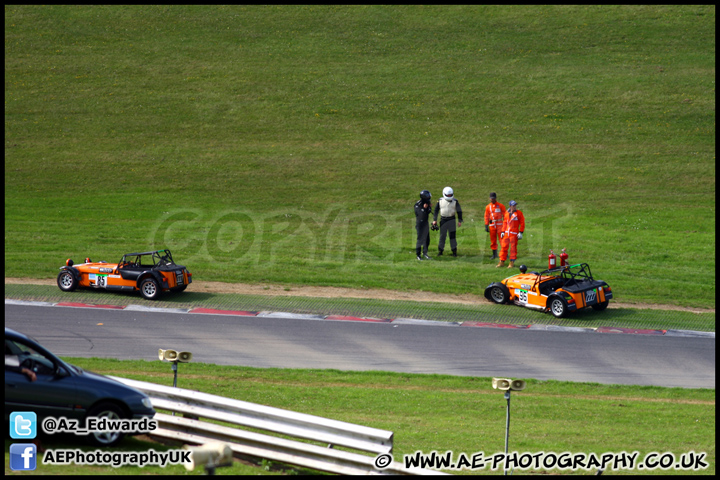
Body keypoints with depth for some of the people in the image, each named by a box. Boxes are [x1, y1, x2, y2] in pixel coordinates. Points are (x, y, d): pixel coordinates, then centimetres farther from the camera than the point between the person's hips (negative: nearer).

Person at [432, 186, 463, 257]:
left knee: (452, 235, -3)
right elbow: (436, 210, 9)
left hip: (451, 219, -1)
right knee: (442, 235, 4)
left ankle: (454, 251, 3)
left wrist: (460, 221, -3)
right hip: (443, 219, 1)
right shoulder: (440, 201, 3)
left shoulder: (455, 201, 0)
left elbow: (459, 211, 3)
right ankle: (440, 250, 15)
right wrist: (434, 220, 3)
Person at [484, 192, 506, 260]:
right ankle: (494, 254, 15)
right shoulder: (488, 207, 9)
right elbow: (486, 217, 11)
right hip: (492, 225, 3)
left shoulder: (501, 206, 0)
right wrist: (486, 226, 4)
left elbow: (504, 215, 1)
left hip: (499, 224, -3)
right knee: (493, 240, 6)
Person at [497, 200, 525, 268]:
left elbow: (522, 223, -3)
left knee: (513, 248, -1)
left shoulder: (519, 213, -3)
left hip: (514, 233, -4)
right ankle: (502, 262, 14)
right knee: (504, 247, 5)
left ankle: (512, 263, 8)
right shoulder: (507, 213, 10)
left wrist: (521, 232, -9)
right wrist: (503, 231, 14)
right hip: (506, 233, 4)